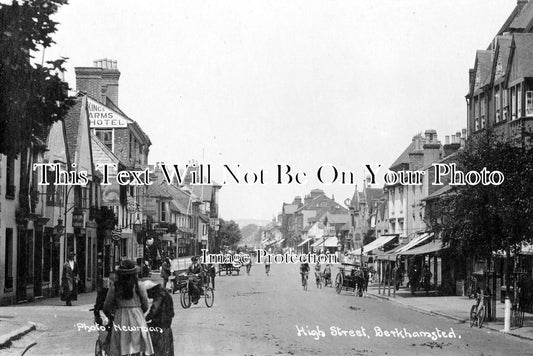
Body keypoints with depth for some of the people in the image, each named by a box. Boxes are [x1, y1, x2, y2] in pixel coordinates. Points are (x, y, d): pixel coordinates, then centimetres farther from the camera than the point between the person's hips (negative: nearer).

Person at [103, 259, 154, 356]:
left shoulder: (114, 287, -1)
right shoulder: (139, 286, -1)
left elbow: (106, 309, 3)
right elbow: (145, 307, 7)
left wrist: (112, 317, 23)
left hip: (120, 322, 0)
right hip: (138, 319, 0)